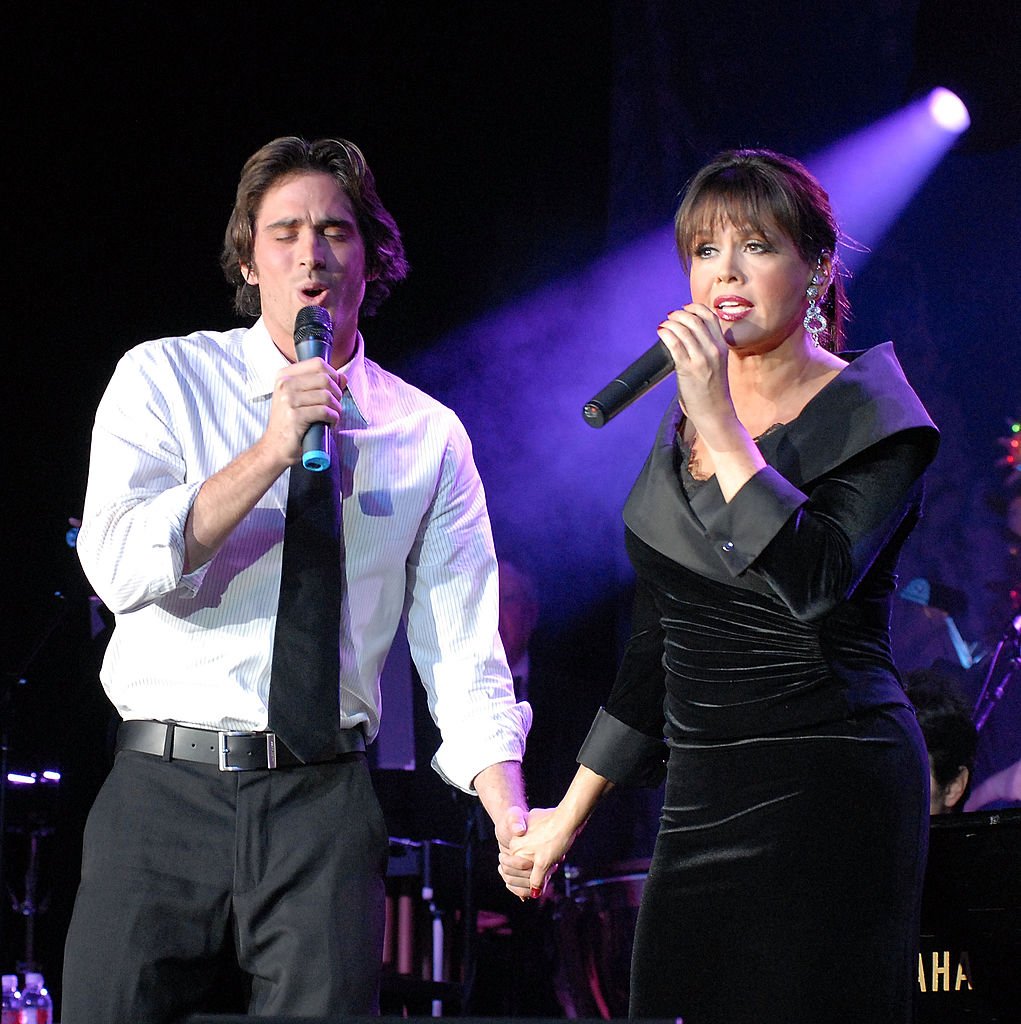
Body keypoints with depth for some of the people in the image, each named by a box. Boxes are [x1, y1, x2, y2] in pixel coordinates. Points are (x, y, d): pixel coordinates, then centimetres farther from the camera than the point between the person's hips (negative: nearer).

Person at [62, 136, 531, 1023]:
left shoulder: (431, 439, 8)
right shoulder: (165, 378, 3)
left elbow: (461, 648, 4)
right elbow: (119, 567, -11)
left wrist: (508, 812, -11)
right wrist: (271, 453, -18)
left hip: (326, 803, 1)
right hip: (165, 791, -1)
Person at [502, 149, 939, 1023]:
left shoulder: (869, 417, -6)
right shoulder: (686, 418, 13)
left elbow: (816, 585, -23)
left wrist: (722, 428, -22)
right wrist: (569, 814, 19)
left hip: (823, 788, -6)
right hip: (701, 793, 6)